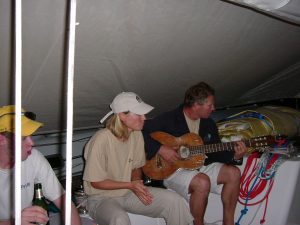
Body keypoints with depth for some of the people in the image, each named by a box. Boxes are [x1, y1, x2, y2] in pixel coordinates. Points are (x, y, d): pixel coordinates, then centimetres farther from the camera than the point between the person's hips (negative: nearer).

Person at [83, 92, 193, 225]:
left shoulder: (136, 135, -3)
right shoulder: (101, 140, -23)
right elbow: (96, 182, -16)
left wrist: (137, 185, -10)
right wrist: (130, 185, -20)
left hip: (129, 193, 6)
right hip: (103, 198, -6)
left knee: (175, 201, -10)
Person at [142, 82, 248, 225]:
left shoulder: (208, 123, 8)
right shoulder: (169, 119, -14)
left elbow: (215, 152, 9)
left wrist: (235, 156, -9)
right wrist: (160, 149, -25)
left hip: (199, 165, 7)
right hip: (172, 169, -7)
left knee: (233, 173, -11)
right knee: (202, 182, -34)